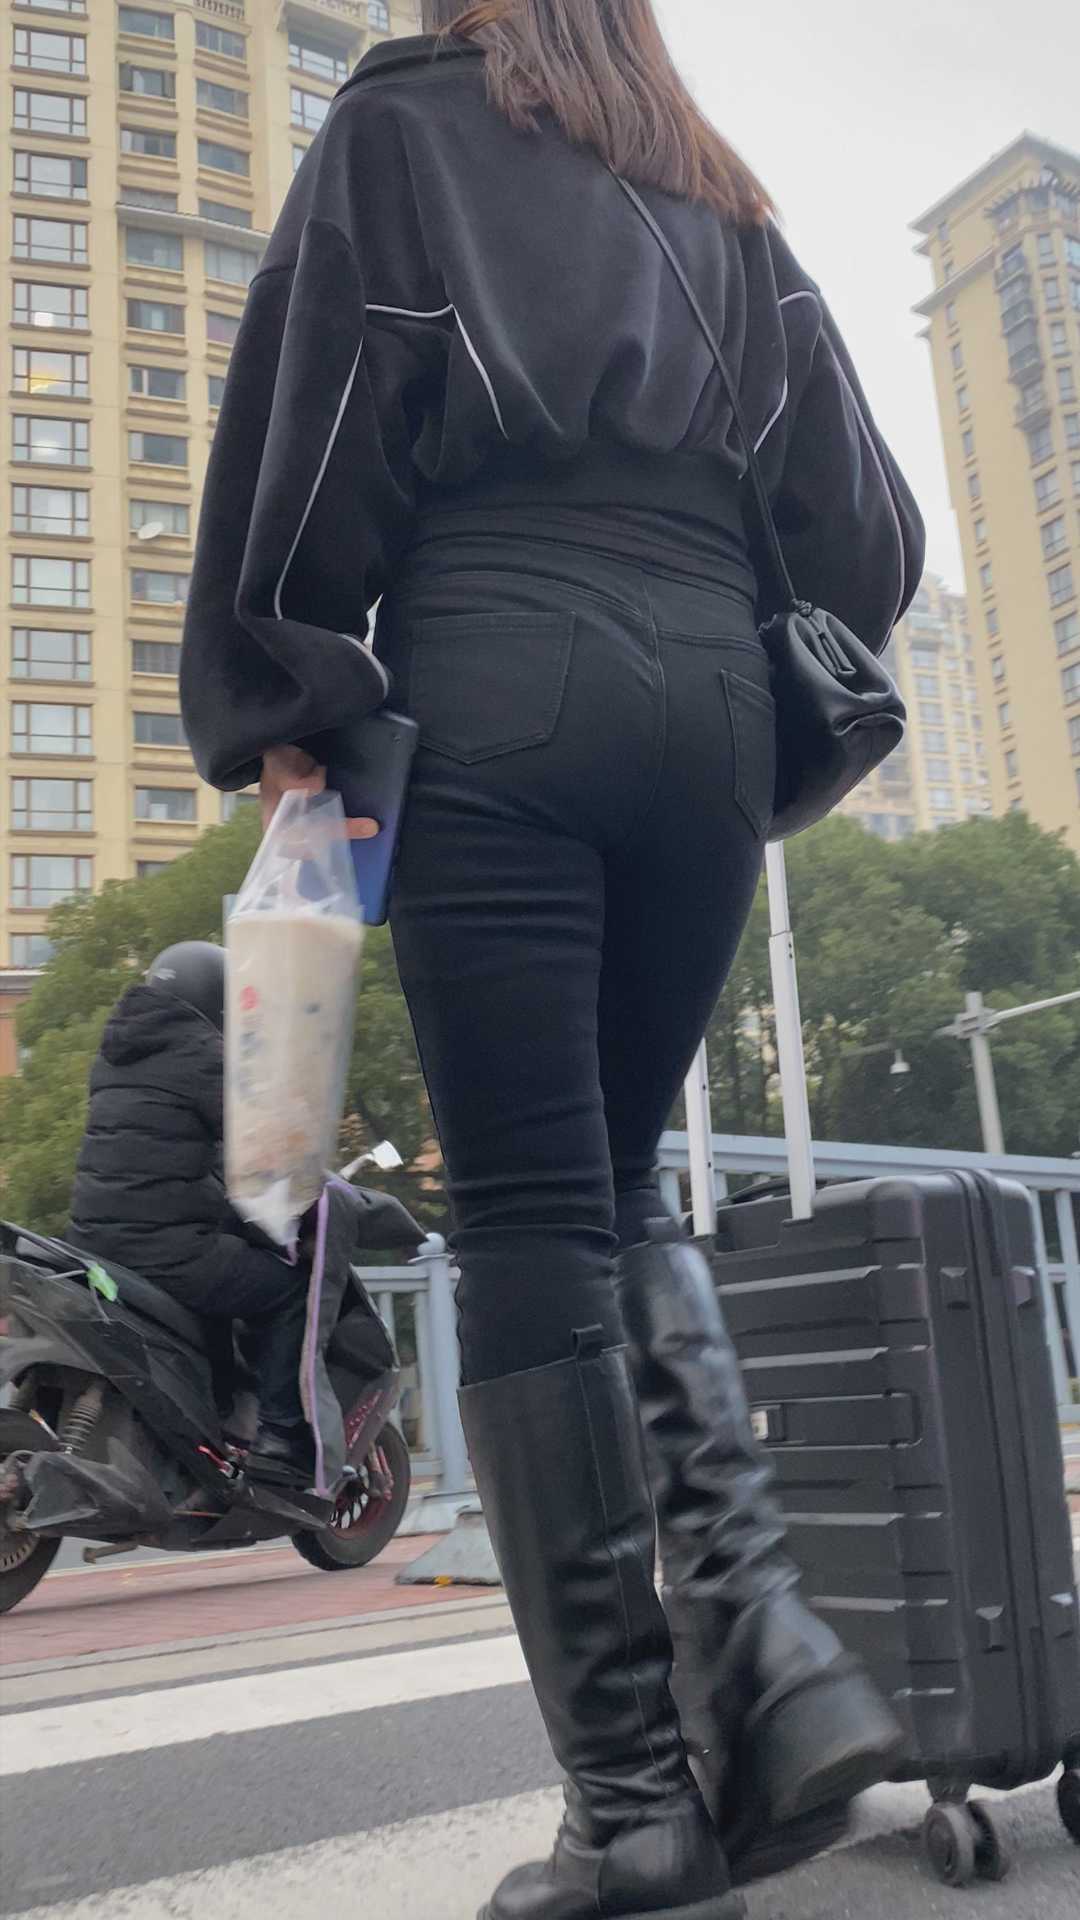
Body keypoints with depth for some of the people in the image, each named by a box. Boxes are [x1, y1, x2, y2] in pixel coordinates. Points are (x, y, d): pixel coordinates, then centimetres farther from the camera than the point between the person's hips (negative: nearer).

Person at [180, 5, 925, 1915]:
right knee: (617, 1188, 12)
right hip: (713, 705, 5)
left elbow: (312, 421, 2)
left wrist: (276, 709, 2)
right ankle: (764, 1642, -5)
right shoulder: (719, 200, 27)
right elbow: (858, 510, 19)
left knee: (530, 1218, -6)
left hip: (496, 701, -4)